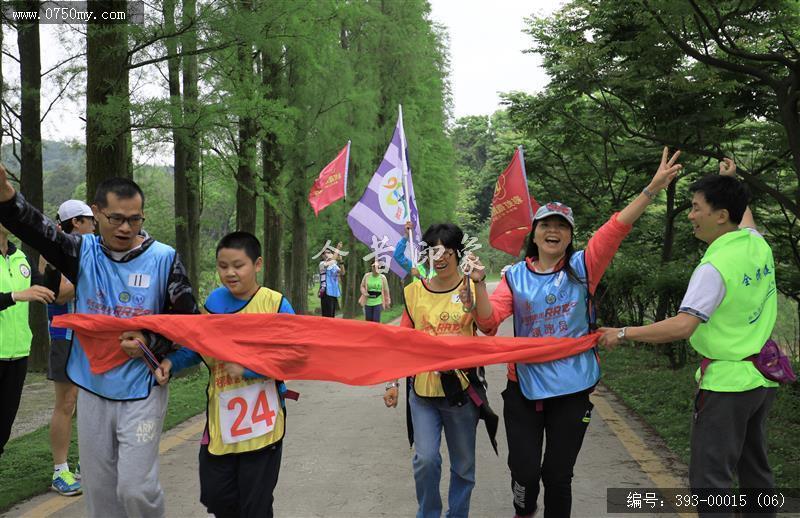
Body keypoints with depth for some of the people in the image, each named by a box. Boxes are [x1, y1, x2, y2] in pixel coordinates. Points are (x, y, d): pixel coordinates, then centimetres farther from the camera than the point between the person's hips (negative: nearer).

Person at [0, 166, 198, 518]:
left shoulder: (163, 258, -6)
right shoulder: (83, 252, 0)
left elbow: (188, 319, 0)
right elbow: (31, 226, -15)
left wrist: (151, 344, -17)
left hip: (142, 391, -3)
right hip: (92, 389, 3)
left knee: (136, 487, -5)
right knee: (98, 488, 14)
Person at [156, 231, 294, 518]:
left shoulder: (276, 304, -12)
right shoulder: (215, 300, 3)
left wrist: (247, 369, -23)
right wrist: (171, 362, -3)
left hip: (261, 421, -4)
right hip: (220, 420, 5)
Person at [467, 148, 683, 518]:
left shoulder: (582, 268, 0)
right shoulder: (515, 276, 1)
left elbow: (616, 227, -11)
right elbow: (489, 322, -9)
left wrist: (652, 189, -21)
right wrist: (478, 285, -25)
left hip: (571, 389, 0)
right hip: (524, 387, 0)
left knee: (557, 474, 7)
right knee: (524, 469, 0)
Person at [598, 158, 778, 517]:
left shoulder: (715, 267, -22)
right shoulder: (758, 246, 2)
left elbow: (682, 326, -29)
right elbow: (745, 217, 28)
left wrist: (623, 334, -22)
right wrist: (730, 183, 38)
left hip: (728, 381, -9)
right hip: (762, 378, 9)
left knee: (709, 476, -5)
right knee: (754, 468, 19)